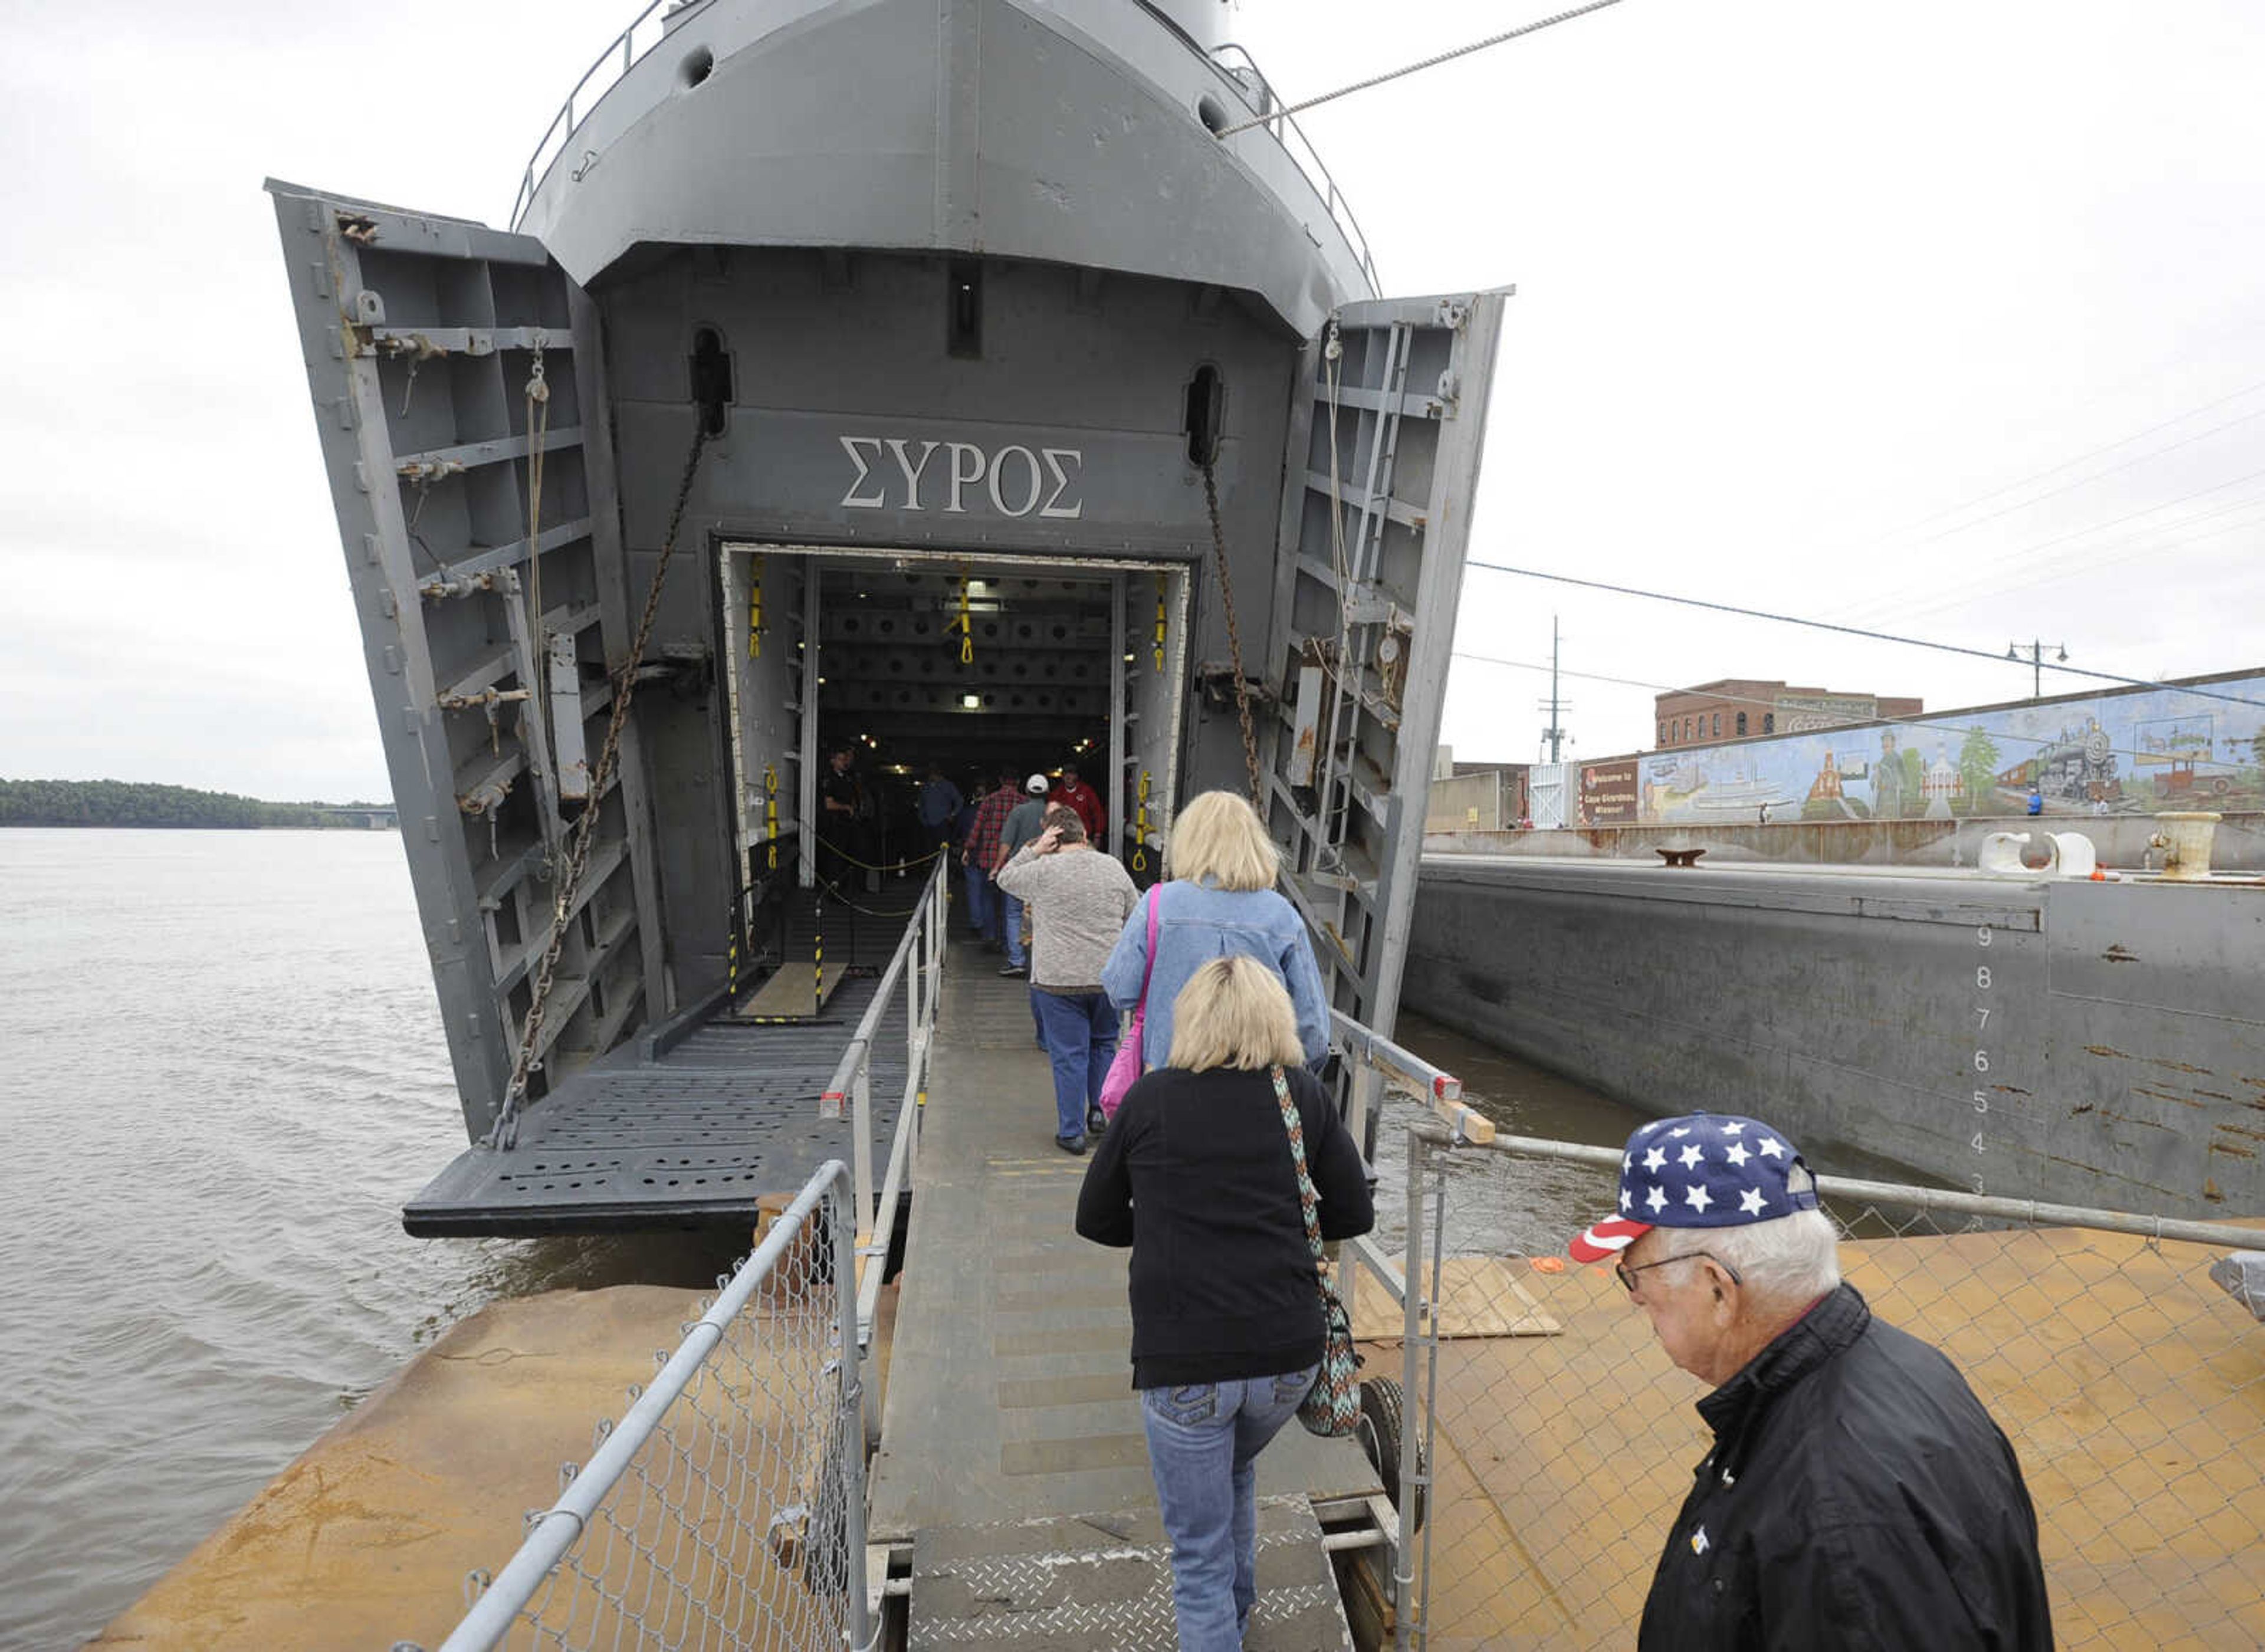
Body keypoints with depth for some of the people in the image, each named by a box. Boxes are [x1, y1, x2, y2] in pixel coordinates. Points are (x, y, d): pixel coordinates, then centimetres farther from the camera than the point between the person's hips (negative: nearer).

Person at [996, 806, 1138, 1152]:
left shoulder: (1043, 871, -8)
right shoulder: (1113, 868, 3)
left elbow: (1005, 879, 10)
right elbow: (1135, 917, 11)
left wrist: (1034, 849, 4)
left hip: (1059, 980, -3)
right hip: (1108, 977, 3)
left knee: (1068, 1055, 4)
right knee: (1104, 1044, 23)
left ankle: (1072, 1133, 11)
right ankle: (1101, 1110, 22)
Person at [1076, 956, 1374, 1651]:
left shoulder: (1150, 1098, -4)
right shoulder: (1303, 1096, -1)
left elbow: (1096, 1220, 5)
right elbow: (1354, 1216, 5)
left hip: (1182, 1361, -3)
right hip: (1288, 1357, 4)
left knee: (1200, 1557, 15)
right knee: (1235, 1469, 34)